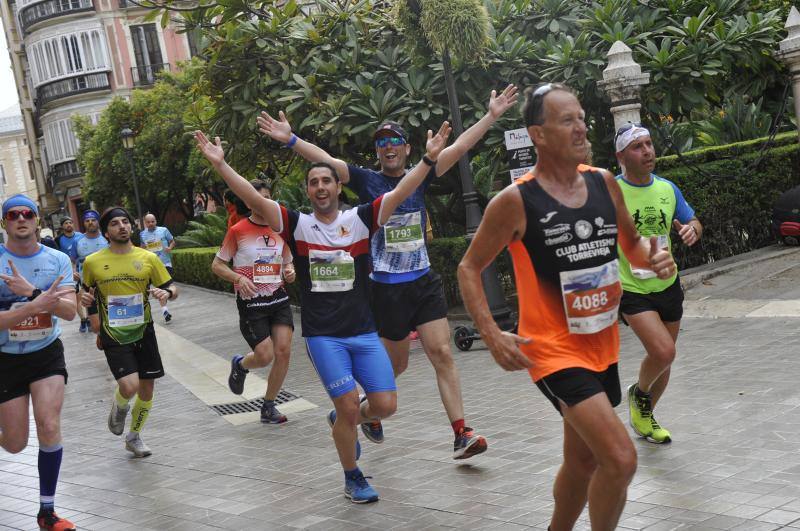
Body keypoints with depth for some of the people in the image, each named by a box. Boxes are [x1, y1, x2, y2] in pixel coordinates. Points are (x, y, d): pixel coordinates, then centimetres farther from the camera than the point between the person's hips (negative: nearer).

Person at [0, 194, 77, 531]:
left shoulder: (57, 260, -5)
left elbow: (69, 311, -16)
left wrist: (31, 291, -29)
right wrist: (39, 304, -32)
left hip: (47, 354, 1)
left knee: (49, 427, -14)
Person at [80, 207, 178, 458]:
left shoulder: (148, 258, -1)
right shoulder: (92, 262, -3)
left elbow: (172, 289, 5)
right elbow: (88, 293, 13)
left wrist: (167, 292, -17)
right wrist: (86, 299, -9)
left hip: (144, 333, 3)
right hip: (114, 336, -3)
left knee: (147, 389, 9)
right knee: (129, 386, -20)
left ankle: (134, 437, 33)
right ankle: (119, 407, 17)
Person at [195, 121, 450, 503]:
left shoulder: (360, 220, 3)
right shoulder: (297, 225, 1)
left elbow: (400, 193, -8)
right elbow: (255, 199, -10)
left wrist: (428, 158, -19)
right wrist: (220, 164, -20)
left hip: (364, 331, 2)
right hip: (322, 335, -2)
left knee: (385, 405, -2)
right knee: (348, 406, -7)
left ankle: (343, 423, 31)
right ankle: (352, 478, 17)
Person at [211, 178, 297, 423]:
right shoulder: (238, 231, -7)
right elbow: (217, 265, -1)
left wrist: (290, 272, -4)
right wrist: (239, 278, -18)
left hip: (278, 298, 4)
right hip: (250, 302, -4)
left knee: (283, 351, -6)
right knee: (265, 356, -10)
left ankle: (268, 407, 11)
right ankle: (240, 365, 28)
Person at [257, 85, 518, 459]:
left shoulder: (420, 177, 5)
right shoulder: (366, 180, -2)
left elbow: (459, 147, 2)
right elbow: (326, 160, -14)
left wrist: (492, 116, -4)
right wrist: (290, 140, -27)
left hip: (424, 282, 3)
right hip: (386, 288, -2)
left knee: (442, 354, -5)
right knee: (396, 364, 8)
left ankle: (461, 434, -5)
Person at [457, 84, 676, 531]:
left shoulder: (604, 183, 2)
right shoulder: (516, 201, -14)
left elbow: (632, 242, 17)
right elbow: (469, 268, -5)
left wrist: (653, 258, -6)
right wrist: (492, 334, -16)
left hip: (603, 346, 7)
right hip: (554, 351, -7)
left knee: (583, 462, 20)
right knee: (621, 459, -19)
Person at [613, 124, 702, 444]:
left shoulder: (667, 188, 3)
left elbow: (693, 222, 15)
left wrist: (691, 230, -9)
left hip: (668, 285, 6)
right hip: (631, 289, -6)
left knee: (663, 358, 14)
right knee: (663, 352, -22)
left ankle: (644, 418, 37)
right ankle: (639, 394, 11)